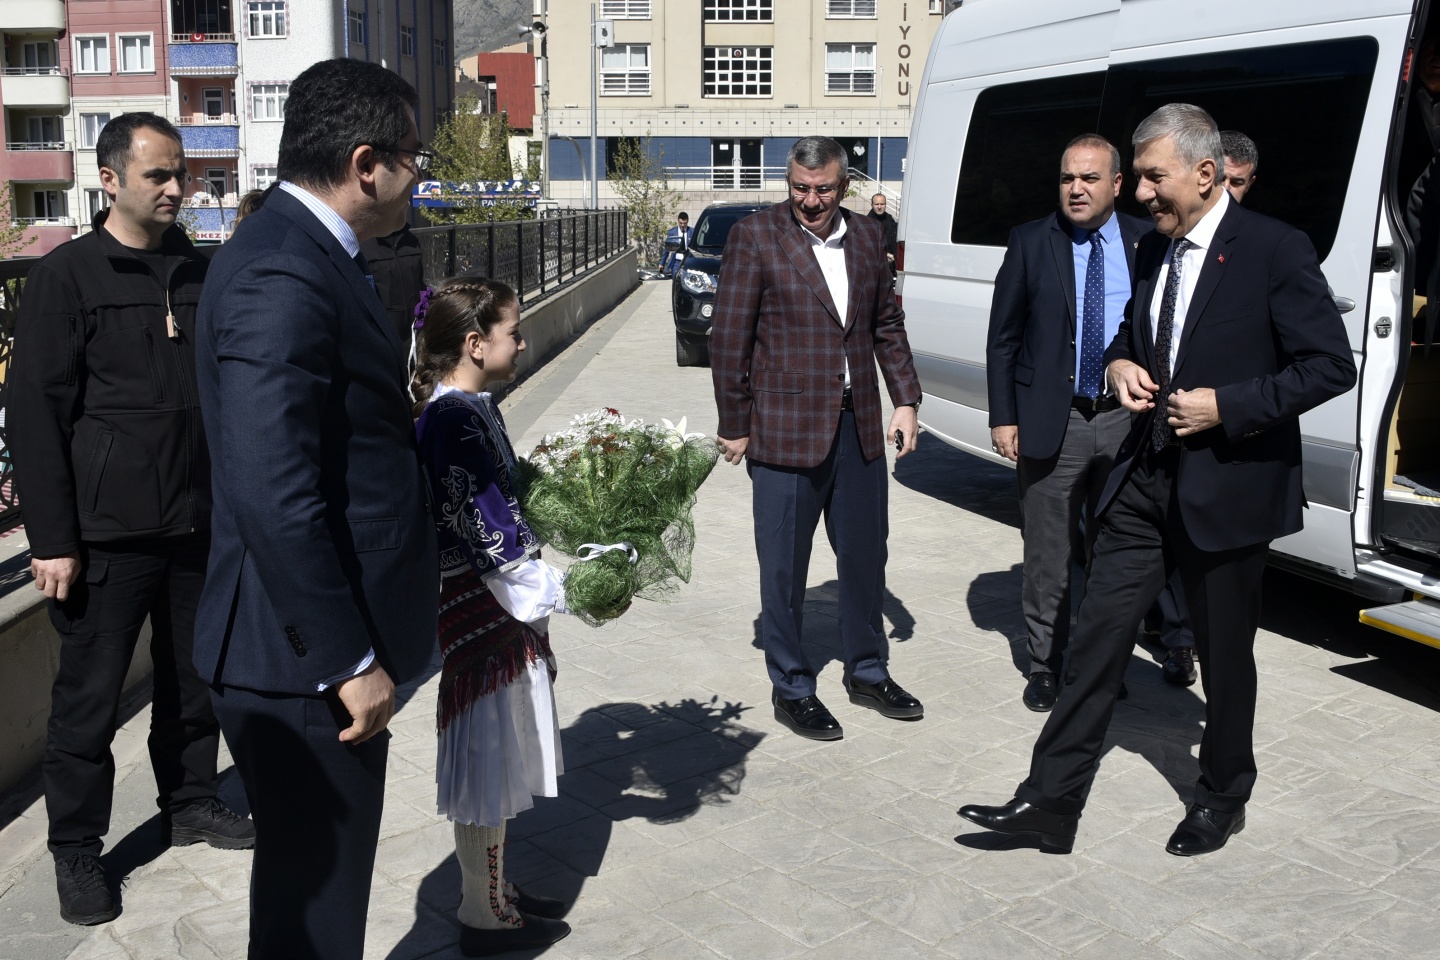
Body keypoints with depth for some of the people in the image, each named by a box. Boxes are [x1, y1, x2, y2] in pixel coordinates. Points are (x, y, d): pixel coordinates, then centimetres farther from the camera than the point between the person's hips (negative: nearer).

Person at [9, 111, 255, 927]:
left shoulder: (198, 272, 8)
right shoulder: (67, 276, -7)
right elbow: (37, 413, -9)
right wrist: (52, 539, -12)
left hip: (200, 518, 5)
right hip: (111, 526, -5)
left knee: (195, 675, 16)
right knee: (90, 692, 5)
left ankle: (191, 801, 34)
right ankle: (76, 850, 21)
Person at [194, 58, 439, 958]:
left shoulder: (306, 253, 10)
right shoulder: (283, 277, -22)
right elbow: (272, 495, -28)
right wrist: (348, 663, -22)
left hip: (326, 646, 10)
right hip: (308, 660, -10)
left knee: (315, 885, 25)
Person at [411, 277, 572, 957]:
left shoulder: (468, 408, 9)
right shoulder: (455, 418, -21)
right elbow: (481, 528, -22)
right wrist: (540, 600, -16)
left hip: (494, 611, 10)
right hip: (482, 613, -10)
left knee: (497, 760, 19)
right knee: (487, 759, 4)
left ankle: (494, 889, 35)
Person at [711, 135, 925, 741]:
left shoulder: (867, 237, 9)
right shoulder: (754, 237, -7)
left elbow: (888, 324, 16)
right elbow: (729, 341, -7)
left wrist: (905, 399, 8)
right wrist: (734, 427, -7)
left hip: (858, 424, 5)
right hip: (784, 430, -5)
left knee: (865, 553, 15)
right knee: (784, 567, 6)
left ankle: (867, 672, 34)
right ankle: (792, 690, 22)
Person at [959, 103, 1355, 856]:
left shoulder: (1275, 250, -12)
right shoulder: (1153, 251, 9)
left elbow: (1331, 365, -13)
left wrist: (1226, 405, -20)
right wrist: (1120, 364, 0)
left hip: (1229, 488, -5)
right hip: (1146, 480, 6)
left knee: (1225, 655, 11)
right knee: (1099, 633, 4)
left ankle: (1222, 800, 32)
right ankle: (1052, 800, 10)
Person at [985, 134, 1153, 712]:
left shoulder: (1147, 243, 4)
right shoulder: (1030, 243, 1)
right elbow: (1002, 339, 2)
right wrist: (1003, 417, -4)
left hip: (1127, 421, 2)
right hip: (1052, 423, -1)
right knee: (1048, 555, 6)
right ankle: (1046, 664, 21)